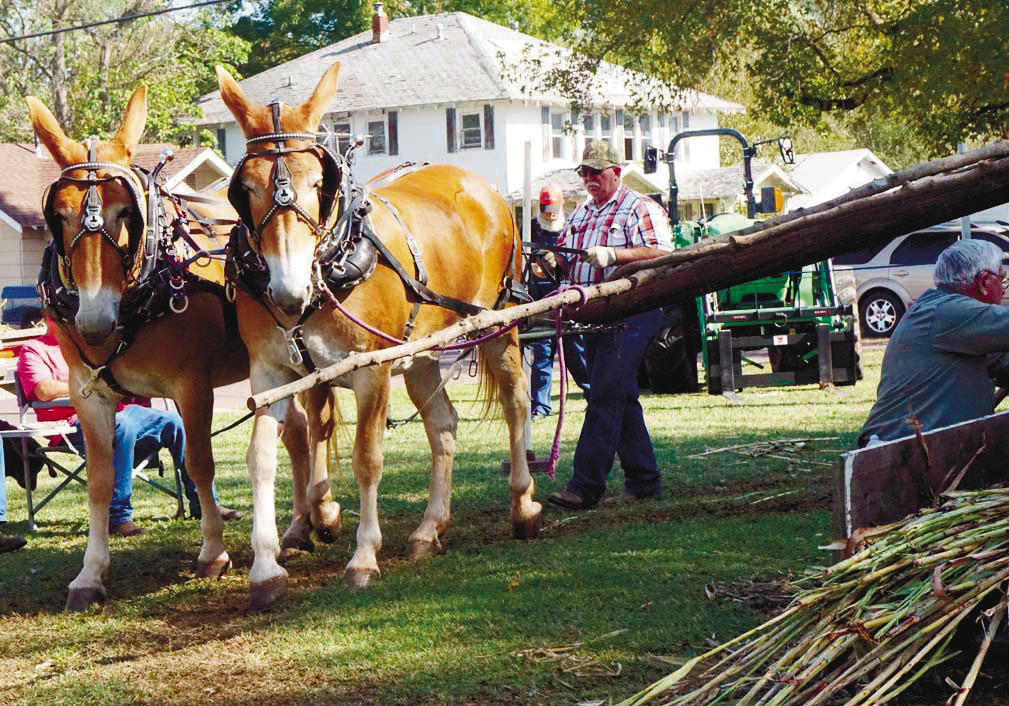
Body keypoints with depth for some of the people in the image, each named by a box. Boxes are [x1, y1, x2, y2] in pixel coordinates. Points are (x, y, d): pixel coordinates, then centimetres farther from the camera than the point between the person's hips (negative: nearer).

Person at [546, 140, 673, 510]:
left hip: (628, 316, -8)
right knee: (621, 399, 10)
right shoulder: (581, 213, 20)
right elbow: (566, 259, 20)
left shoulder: (637, 208, -3)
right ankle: (644, 479, 17)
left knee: (605, 398, -13)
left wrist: (612, 255, -24)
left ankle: (586, 486, -17)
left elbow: (659, 253, -14)